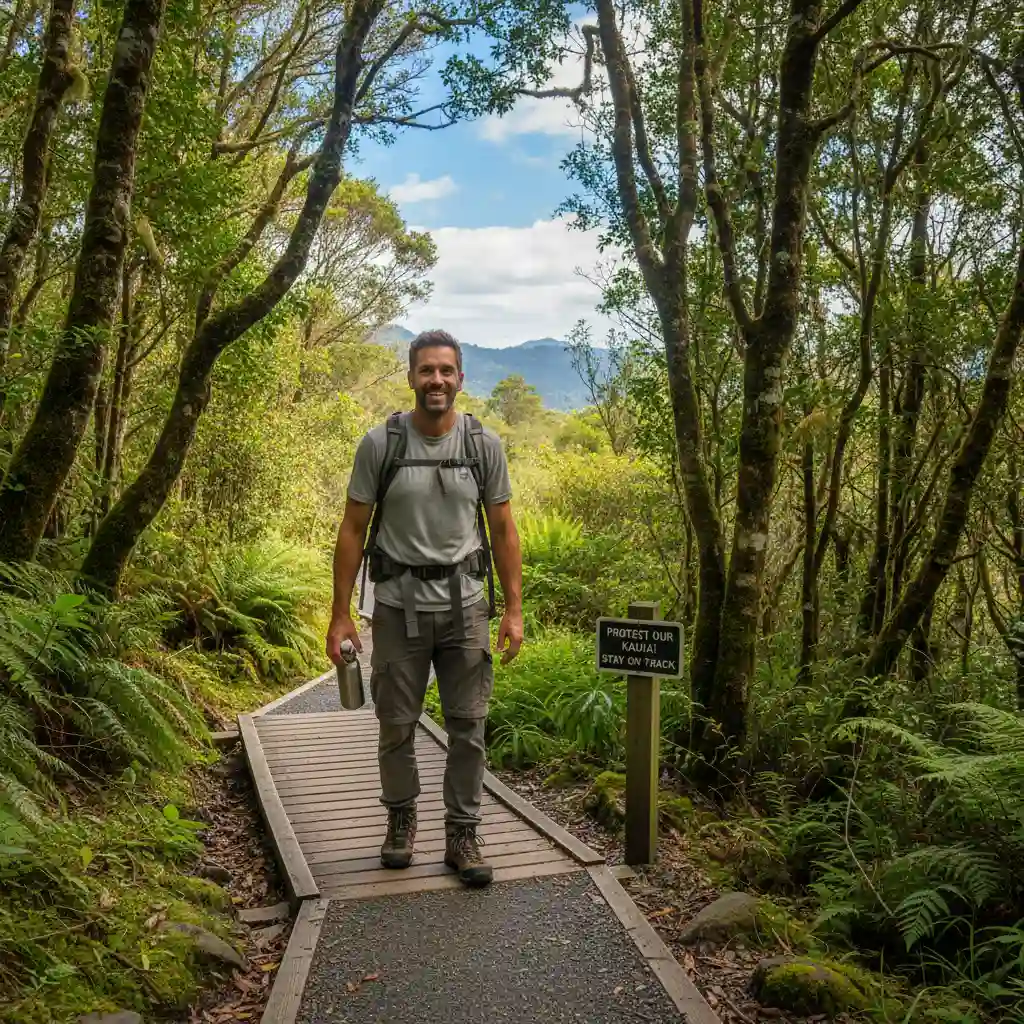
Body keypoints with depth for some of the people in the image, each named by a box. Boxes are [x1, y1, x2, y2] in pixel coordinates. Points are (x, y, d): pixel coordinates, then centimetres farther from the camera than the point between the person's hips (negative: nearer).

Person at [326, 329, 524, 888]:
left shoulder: (485, 444, -1)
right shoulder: (380, 443, -6)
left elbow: (502, 530, 4)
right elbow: (353, 530, -2)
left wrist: (514, 609, -1)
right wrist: (340, 614, -5)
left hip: (465, 604, 1)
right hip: (398, 604, -1)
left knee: (468, 725, 5)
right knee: (397, 723, 12)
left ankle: (462, 835, 19)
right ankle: (400, 819, 34)